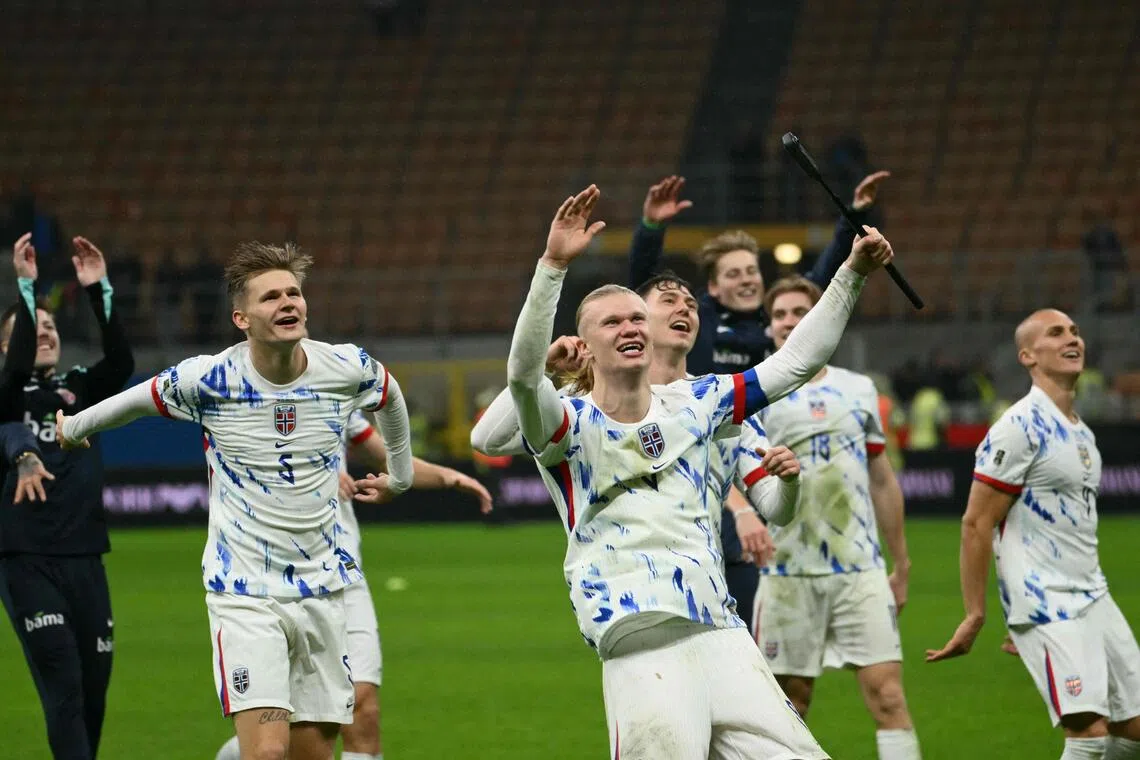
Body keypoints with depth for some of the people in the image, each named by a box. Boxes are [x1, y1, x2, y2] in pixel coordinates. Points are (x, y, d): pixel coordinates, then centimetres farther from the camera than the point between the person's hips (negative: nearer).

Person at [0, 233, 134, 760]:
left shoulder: (80, 391, 12)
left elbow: (121, 362, -6)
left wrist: (99, 291, -16)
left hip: (85, 562, 5)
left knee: (93, 691, 7)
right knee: (63, 686, -15)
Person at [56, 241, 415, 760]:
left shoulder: (348, 369, -4)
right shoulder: (208, 380, -11)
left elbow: (388, 396, 21)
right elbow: (135, 400, 9)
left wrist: (400, 473, 35)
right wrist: (73, 428, 26)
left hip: (321, 586, 4)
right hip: (243, 594, -4)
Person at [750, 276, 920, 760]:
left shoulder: (858, 390, 11)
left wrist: (901, 565, 19)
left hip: (861, 570, 1)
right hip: (789, 573, -1)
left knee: (888, 693, -9)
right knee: (790, 705, 4)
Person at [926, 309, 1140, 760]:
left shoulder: (1082, 433, 16)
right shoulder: (1021, 428, -12)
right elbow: (976, 525, -13)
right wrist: (975, 616, -15)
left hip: (1094, 598, 9)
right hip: (1047, 606, -9)